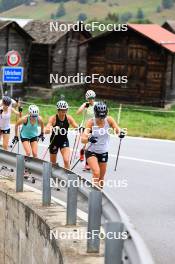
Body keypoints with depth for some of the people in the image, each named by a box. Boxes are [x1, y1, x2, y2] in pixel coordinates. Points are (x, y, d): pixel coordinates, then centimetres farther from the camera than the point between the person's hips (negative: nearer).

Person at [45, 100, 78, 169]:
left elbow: (76, 126, -16)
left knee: (66, 161, -17)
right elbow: (46, 131, -29)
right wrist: (52, 128, -51)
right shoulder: (53, 118, -19)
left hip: (64, 141, 1)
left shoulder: (69, 118, -11)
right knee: (53, 163, 12)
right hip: (54, 141, -1)